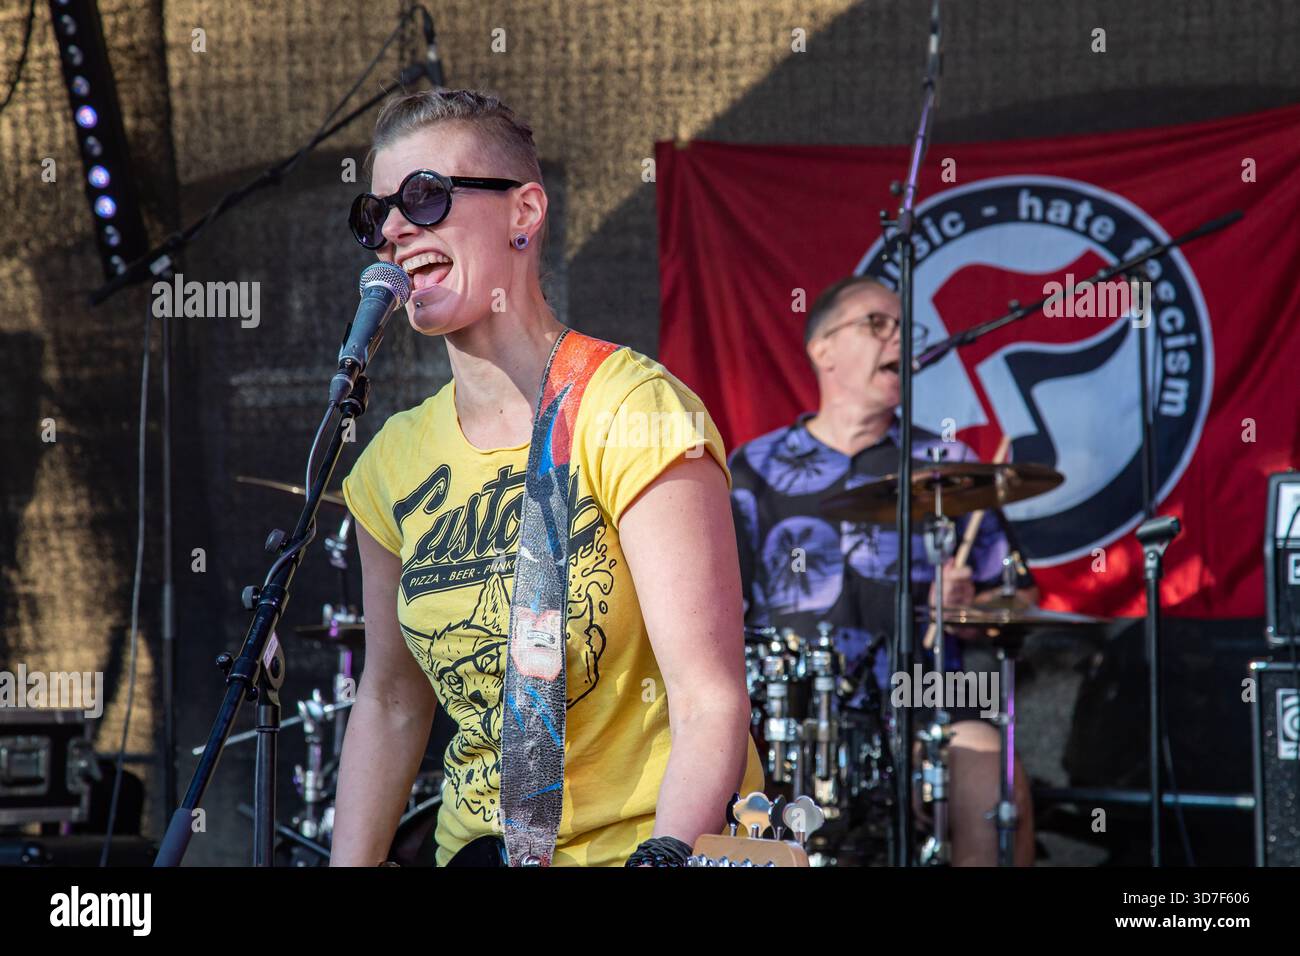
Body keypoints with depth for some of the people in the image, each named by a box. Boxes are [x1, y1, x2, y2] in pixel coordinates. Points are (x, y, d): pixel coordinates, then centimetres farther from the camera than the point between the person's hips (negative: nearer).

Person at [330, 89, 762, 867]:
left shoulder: (634, 411, -11)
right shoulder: (396, 461, 7)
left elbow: (711, 701, -17)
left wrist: (667, 856, -29)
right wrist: (348, 869, 7)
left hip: (646, 840, -4)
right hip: (479, 847, 4)